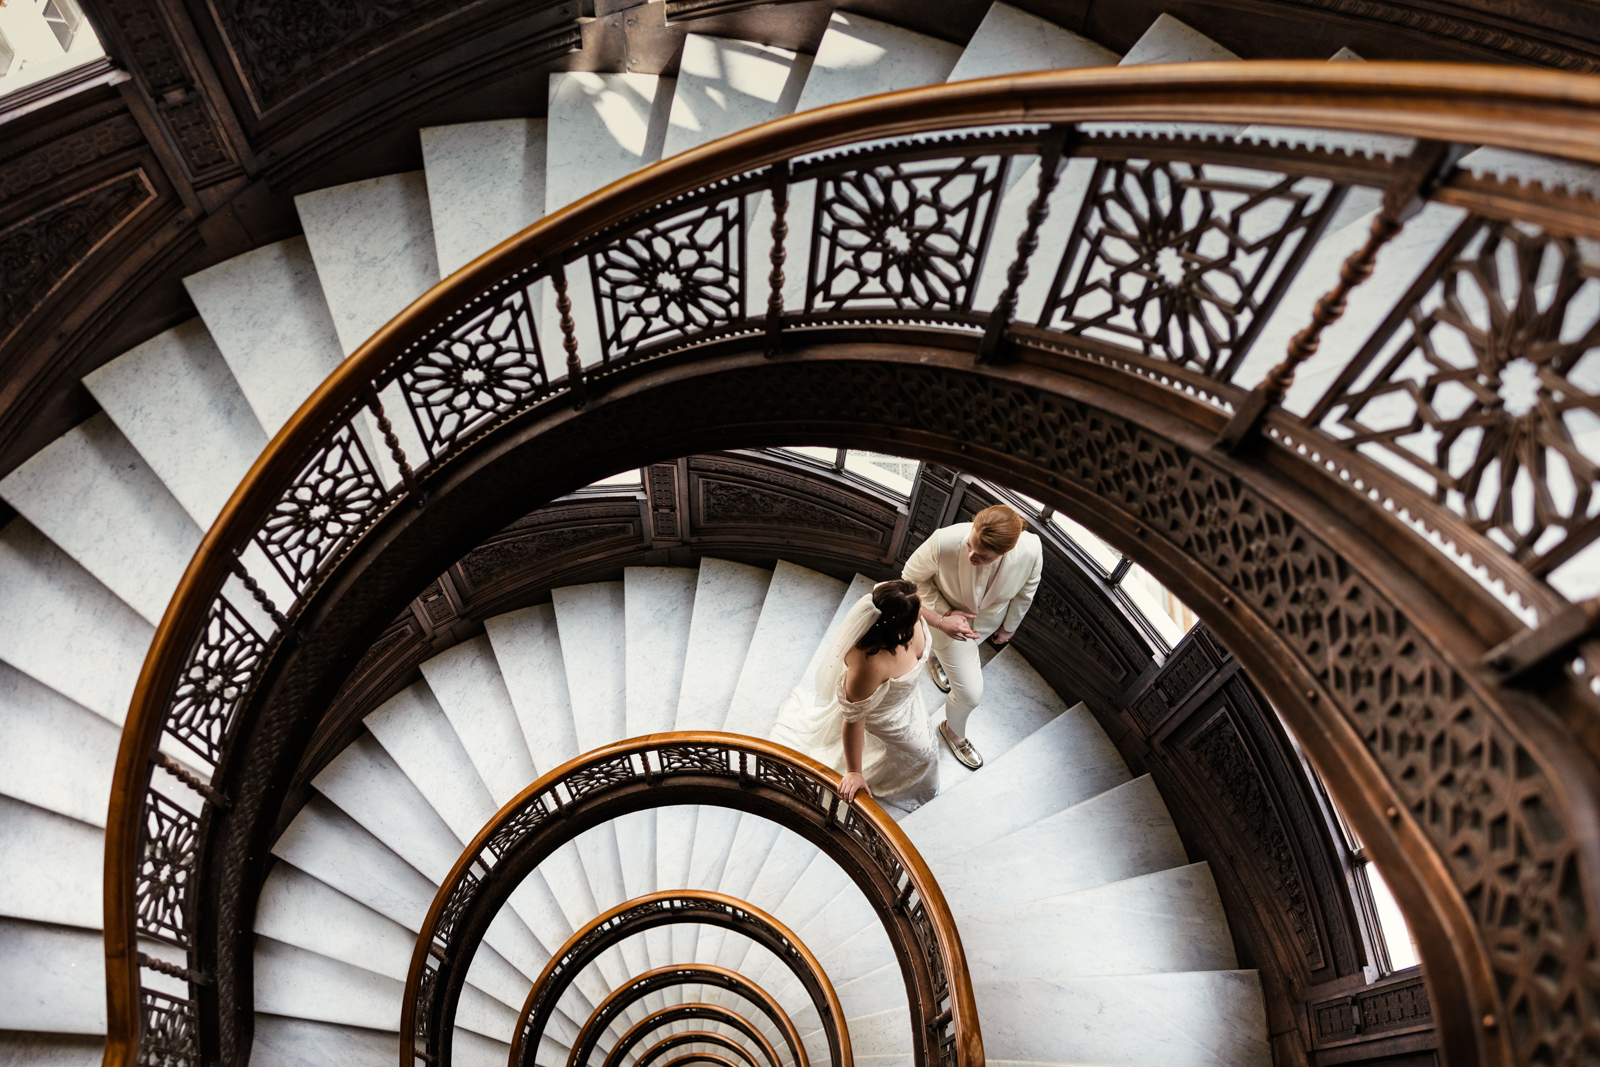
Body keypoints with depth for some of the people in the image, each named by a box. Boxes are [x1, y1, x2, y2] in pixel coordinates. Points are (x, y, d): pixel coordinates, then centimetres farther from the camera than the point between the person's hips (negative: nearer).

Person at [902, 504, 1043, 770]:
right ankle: (954, 731, 42)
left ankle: (939, 661, 74)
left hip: (989, 622, 3)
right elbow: (912, 576, -22)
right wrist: (942, 617, -30)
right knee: (970, 694, 6)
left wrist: (1009, 626, 4)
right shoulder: (944, 542, -45)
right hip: (950, 619, -3)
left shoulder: (1031, 549, -37)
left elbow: (1025, 590, -12)